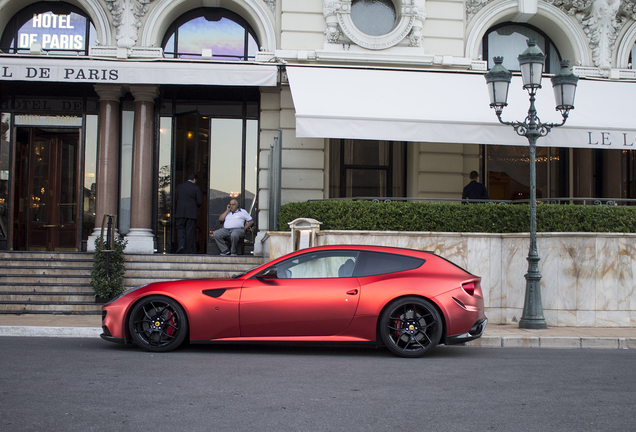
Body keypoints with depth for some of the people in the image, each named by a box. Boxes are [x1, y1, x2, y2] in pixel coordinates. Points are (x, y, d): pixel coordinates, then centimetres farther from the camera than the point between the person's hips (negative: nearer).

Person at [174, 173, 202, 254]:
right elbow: (199, 202, -5)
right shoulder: (196, 188, -5)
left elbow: (177, 199, 10)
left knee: (180, 229, 9)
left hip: (180, 212, 2)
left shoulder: (179, 187, 6)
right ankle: (189, 250, 5)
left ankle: (181, 245, -12)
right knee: (190, 230, 3)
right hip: (191, 213, -2)